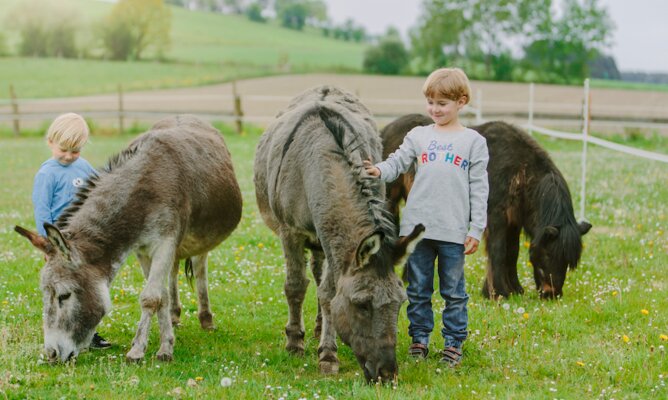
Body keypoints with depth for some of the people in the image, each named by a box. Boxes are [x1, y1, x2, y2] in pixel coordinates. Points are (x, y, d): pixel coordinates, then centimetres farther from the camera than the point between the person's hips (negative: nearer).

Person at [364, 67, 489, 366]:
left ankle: (453, 342, 16)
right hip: (417, 226, 2)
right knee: (418, 289, 9)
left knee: (453, 291, 5)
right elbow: (397, 162, 1)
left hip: (453, 231, -2)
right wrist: (379, 171, -23)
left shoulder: (474, 142, 3)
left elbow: (479, 188, 1)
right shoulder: (418, 135, 9)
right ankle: (419, 338, 21)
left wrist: (476, 230, -4)